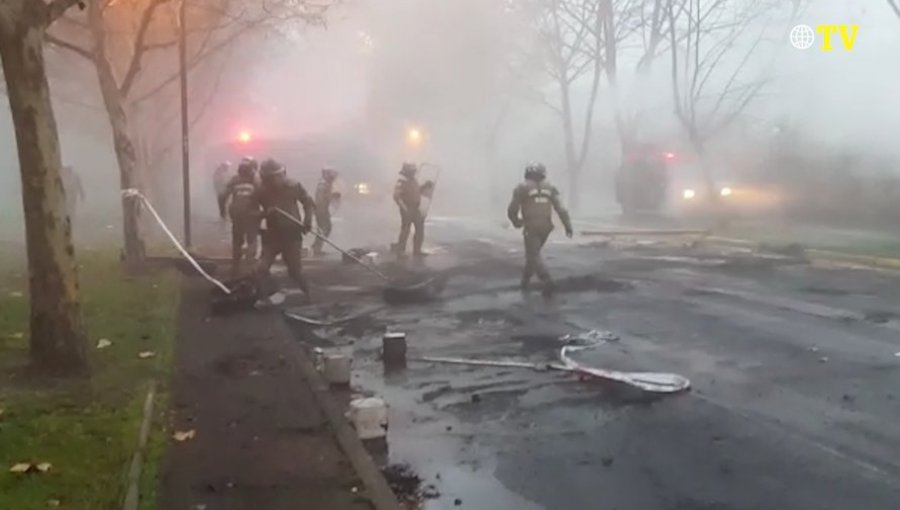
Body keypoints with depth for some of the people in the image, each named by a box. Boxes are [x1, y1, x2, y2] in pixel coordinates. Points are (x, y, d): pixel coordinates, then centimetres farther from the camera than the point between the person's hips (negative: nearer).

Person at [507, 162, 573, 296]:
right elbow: (561, 208, -2)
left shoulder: (522, 188, -2)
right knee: (533, 252, 23)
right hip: (546, 227, 5)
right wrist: (568, 225, -6)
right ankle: (525, 280, 32)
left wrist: (516, 222, 18)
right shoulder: (549, 188, 9)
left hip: (531, 227, -5)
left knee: (534, 256, -6)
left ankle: (547, 280, -28)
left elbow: (512, 210, -2)